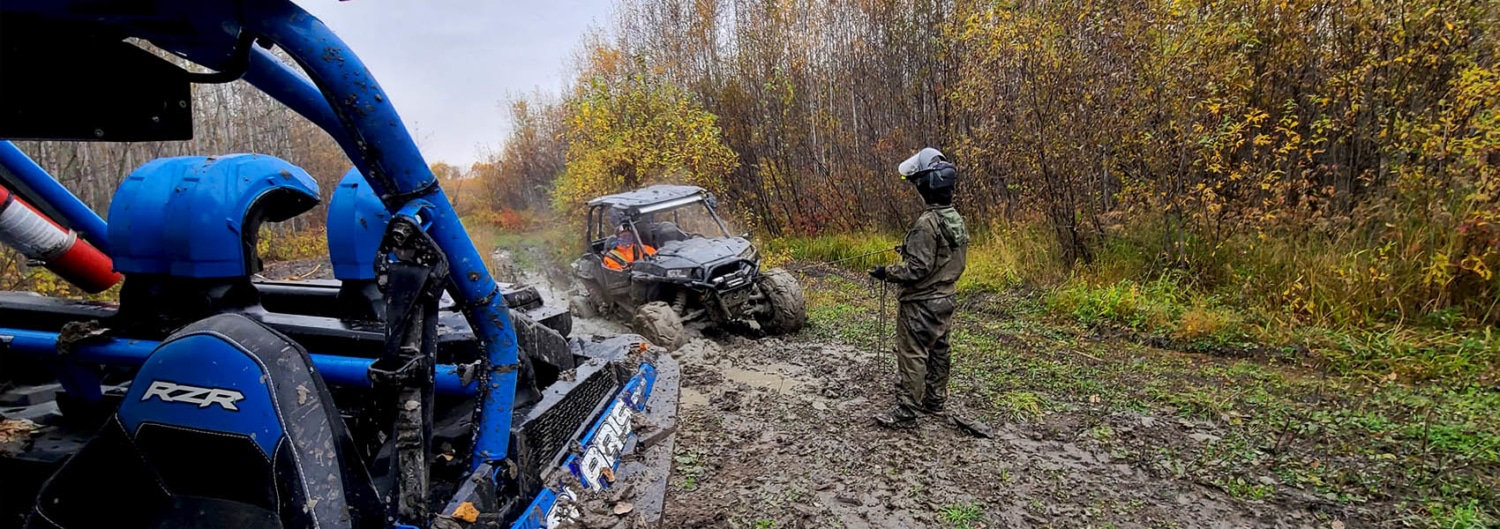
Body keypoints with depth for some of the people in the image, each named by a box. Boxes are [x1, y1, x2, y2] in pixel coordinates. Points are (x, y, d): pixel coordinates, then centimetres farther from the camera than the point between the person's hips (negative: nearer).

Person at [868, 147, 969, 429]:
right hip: (944, 297, 9)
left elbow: (917, 269, -25)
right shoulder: (956, 218, 5)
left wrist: (887, 273, -13)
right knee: (938, 350, 18)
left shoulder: (928, 223, -24)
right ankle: (935, 399, 30)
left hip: (921, 302, -9)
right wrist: (910, 249, 18)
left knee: (912, 355, -4)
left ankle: (906, 412, 1)